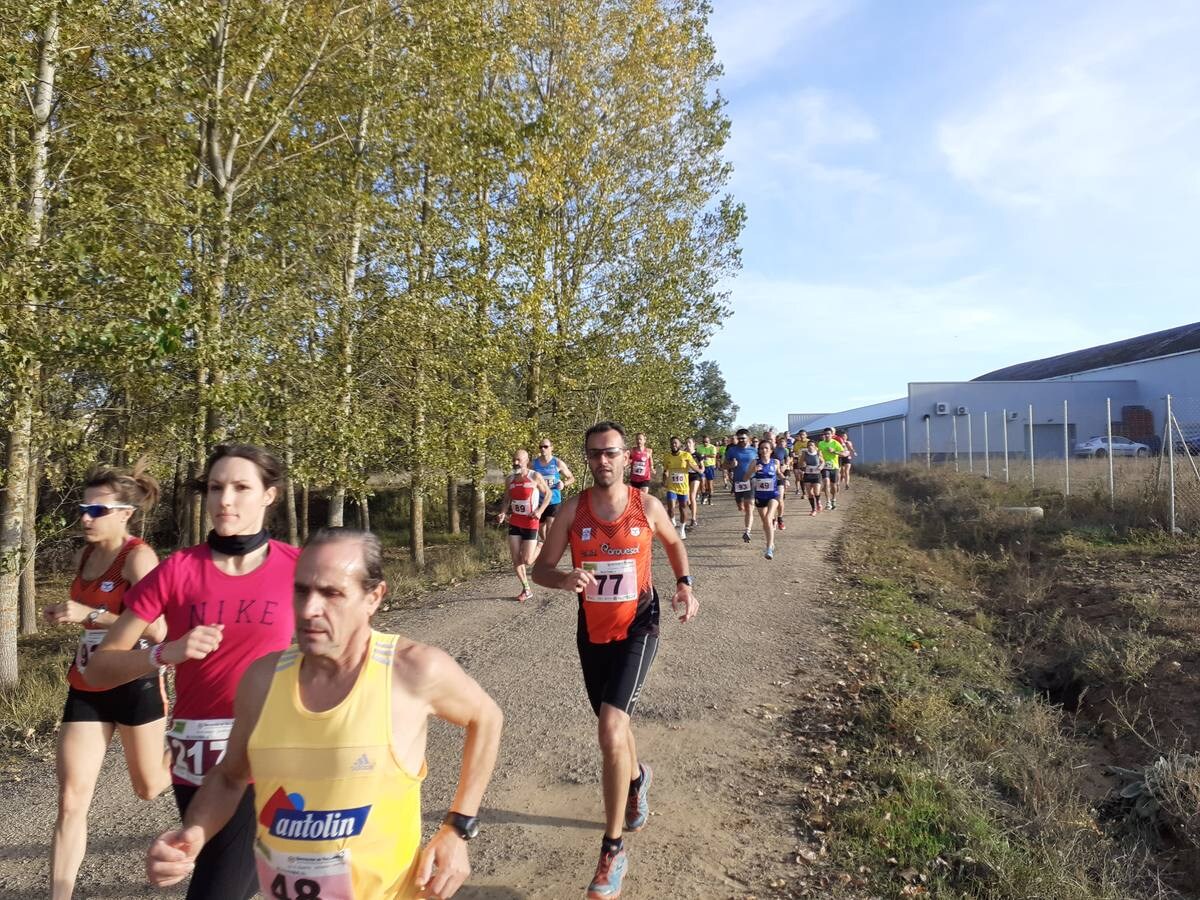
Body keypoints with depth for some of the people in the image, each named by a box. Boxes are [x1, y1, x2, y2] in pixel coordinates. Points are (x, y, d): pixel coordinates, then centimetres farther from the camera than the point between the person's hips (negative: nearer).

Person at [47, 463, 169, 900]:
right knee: (71, 802, 1)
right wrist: (63, 615, 7)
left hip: (134, 685, -6)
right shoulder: (85, 555, 6)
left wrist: (91, 614, -28)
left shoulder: (138, 557, -17)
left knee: (148, 788, 17)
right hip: (85, 688, 6)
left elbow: (157, 631, -26)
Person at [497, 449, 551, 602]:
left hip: (530, 524, -4)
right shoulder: (509, 480, 3)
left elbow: (548, 493, -1)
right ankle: (527, 590, 20)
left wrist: (540, 511, -14)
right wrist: (503, 513, -4)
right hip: (514, 523, 5)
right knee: (516, 560, 3)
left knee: (527, 561, -7)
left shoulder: (535, 477, -10)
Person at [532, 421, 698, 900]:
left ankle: (613, 849, -2)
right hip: (592, 633, 3)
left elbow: (674, 542, 13)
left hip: (637, 629, -3)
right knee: (613, 725, 20)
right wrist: (565, 579, -27)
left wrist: (684, 584, -3)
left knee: (611, 729, -18)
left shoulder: (647, 506, -8)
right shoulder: (572, 509, -8)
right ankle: (638, 776, 56)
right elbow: (541, 568, -5)